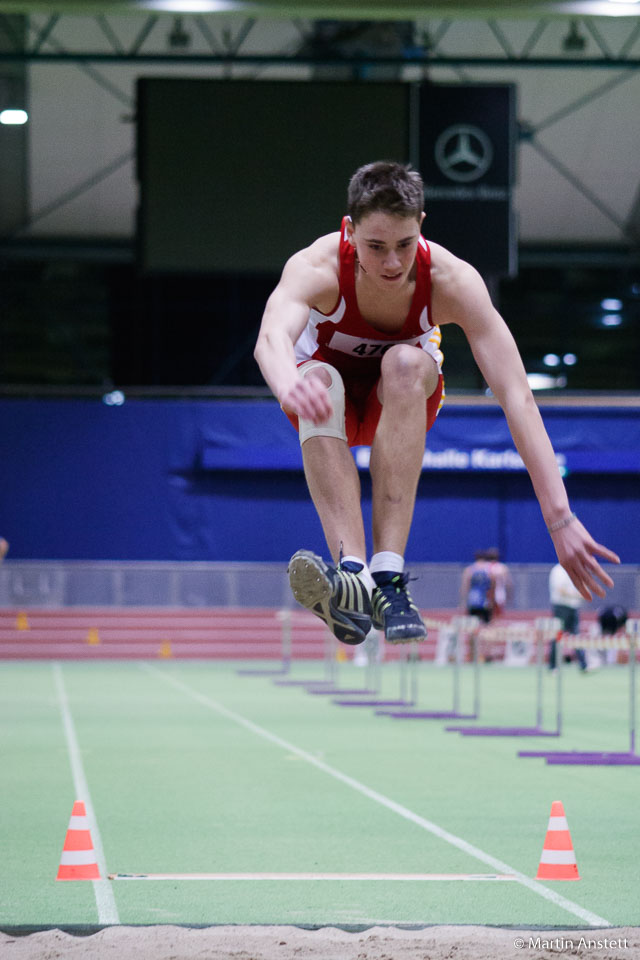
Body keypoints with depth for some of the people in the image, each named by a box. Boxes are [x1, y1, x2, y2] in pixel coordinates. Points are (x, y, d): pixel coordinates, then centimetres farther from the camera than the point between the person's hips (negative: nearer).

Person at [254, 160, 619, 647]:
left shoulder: (452, 280, -28)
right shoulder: (316, 268, -30)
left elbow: (516, 395, -35)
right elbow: (271, 338, -52)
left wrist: (560, 518, -44)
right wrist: (291, 387, -78)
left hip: (406, 400, 1)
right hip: (336, 398, -1)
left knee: (406, 362, -35)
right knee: (319, 381, -37)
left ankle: (389, 573, -42)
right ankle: (353, 574, -51)